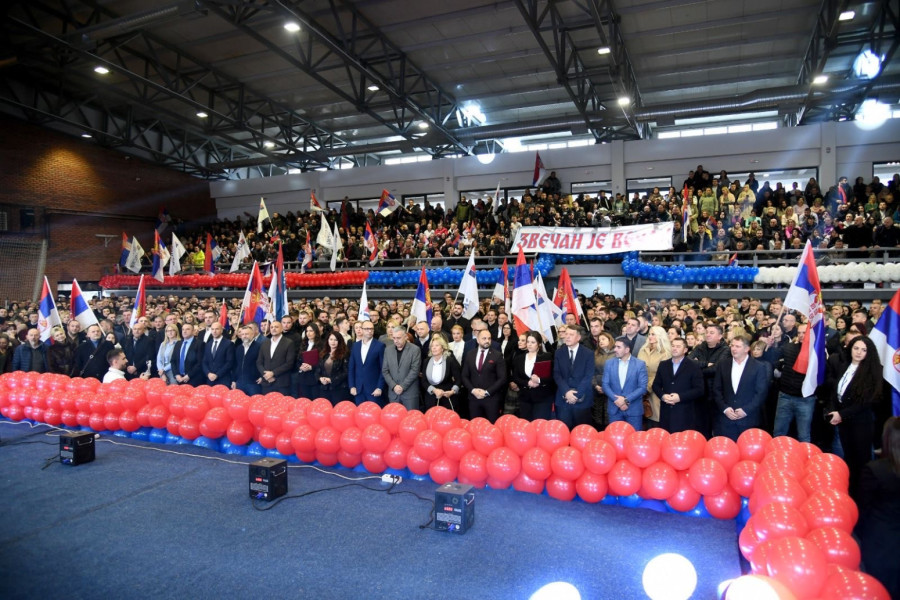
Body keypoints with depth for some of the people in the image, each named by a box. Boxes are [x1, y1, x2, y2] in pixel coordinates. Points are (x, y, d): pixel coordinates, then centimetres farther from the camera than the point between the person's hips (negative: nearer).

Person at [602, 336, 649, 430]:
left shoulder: (640, 364, -3)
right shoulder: (609, 363, 4)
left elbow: (642, 387, -8)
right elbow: (605, 385, 0)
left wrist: (626, 399, -16)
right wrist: (616, 399, -14)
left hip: (634, 409, -2)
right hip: (614, 408, 2)